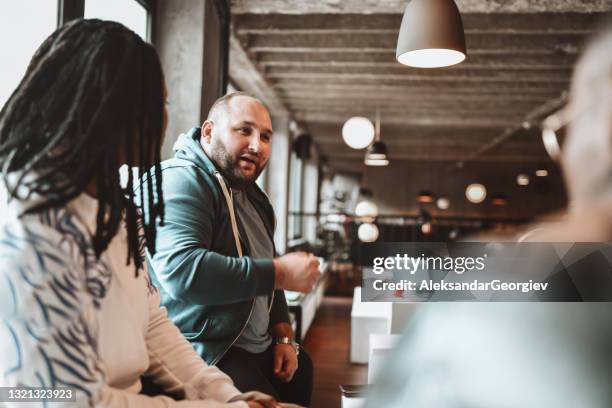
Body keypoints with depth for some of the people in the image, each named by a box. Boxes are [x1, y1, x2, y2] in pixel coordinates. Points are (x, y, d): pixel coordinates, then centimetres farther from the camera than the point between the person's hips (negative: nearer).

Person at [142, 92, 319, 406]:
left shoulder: (251, 197, 13)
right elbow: (181, 271, -34)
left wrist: (283, 336, 6)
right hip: (204, 353, -10)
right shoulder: (182, 180, -18)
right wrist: (280, 273, -27)